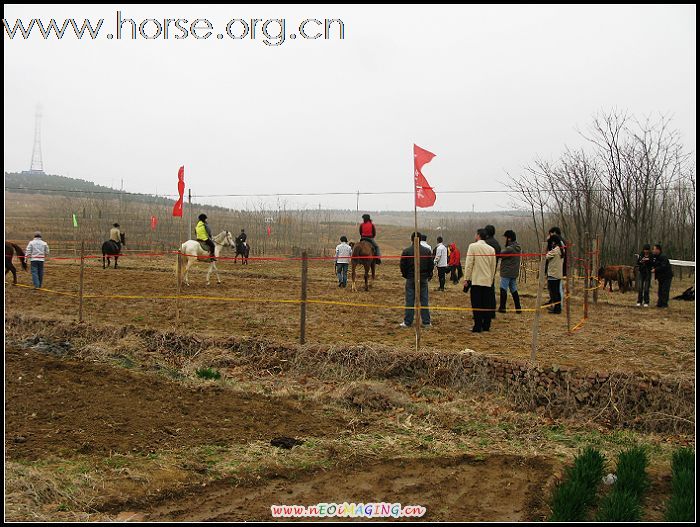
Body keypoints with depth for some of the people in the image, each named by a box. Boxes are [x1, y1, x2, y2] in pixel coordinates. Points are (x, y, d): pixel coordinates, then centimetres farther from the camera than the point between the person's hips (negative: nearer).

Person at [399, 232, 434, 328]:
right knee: (424, 301, 7)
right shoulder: (427, 251, -1)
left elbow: (402, 266, -6)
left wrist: (405, 275, 10)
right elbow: (431, 265, 2)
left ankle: (407, 322, 4)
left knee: (410, 301, 3)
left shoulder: (406, 251, -8)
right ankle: (426, 322, 8)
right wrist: (429, 275, 15)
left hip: (411, 279, -2)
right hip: (423, 279, 2)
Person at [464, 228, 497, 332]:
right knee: (487, 304, 9)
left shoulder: (473, 246, -6)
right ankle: (486, 326, 12)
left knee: (476, 304, -1)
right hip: (488, 281, 4)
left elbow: (469, 264, -9)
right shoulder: (491, 249, 8)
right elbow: (493, 266, 12)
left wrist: (466, 279, -5)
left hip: (476, 280, -4)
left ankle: (478, 327, -3)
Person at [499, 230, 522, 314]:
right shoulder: (518, 248, 10)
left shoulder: (509, 249, -19)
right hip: (514, 272, 9)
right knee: (514, 290, 13)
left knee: (503, 289, 0)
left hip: (507, 273, -8)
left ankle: (502, 307, 3)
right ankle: (518, 308, 14)